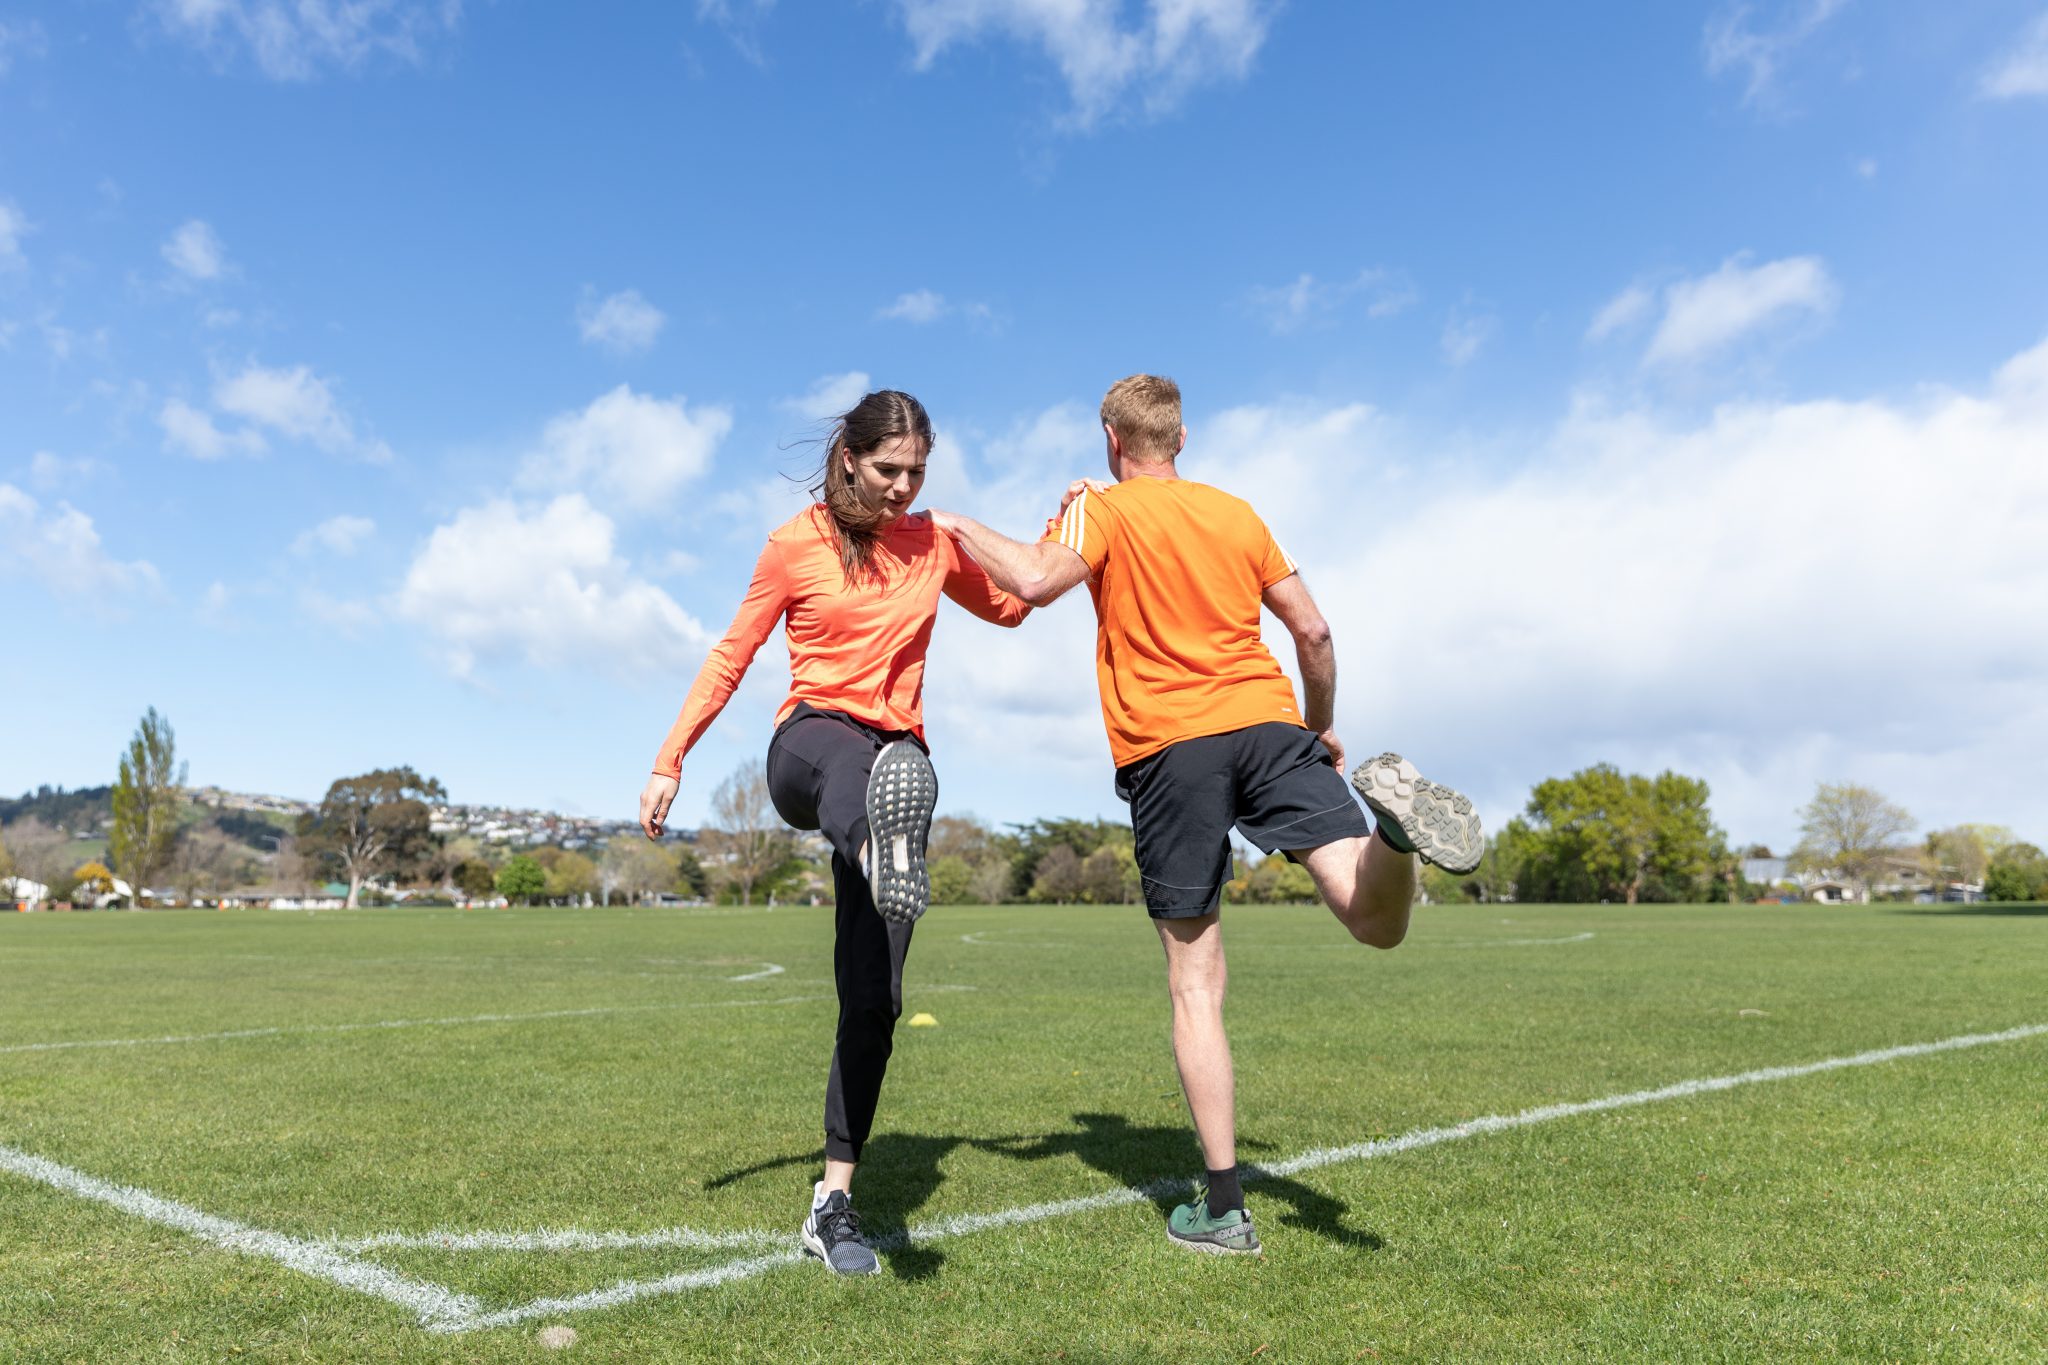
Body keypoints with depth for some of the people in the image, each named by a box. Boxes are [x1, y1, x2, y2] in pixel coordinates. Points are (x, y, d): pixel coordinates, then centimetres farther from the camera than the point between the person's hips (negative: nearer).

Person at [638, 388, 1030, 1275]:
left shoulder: (934, 542, 12)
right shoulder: (797, 544, 3)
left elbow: (1011, 606, 26)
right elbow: (731, 655, 7)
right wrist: (670, 762, 3)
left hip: (898, 759, 3)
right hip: (807, 748, -2)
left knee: (873, 995, -5)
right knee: (852, 755, -44)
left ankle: (833, 1203, 4)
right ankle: (881, 858, -79)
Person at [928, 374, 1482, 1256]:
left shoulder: (1104, 508, 7)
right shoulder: (1237, 512, 20)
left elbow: (1036, 582, -13)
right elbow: (1312, 631, 18)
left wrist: (964, 530, 5)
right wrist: (1321, 727, 30)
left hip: (1165, 747, -3)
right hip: (1268, 722, 3)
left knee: (1194, 980, 3)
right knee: (1377, 921, -2)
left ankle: (1222, 1208, 5)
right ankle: (1391, 814, -36)